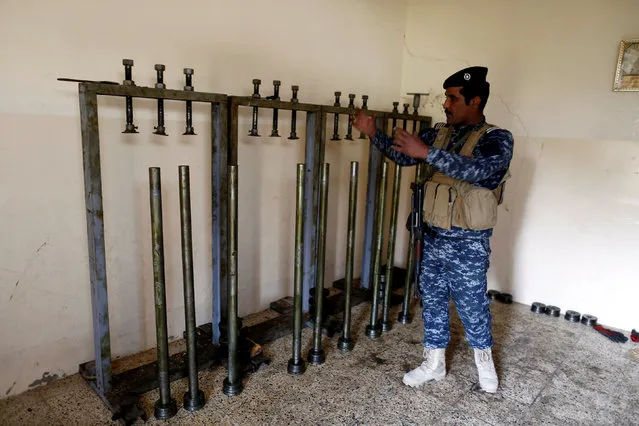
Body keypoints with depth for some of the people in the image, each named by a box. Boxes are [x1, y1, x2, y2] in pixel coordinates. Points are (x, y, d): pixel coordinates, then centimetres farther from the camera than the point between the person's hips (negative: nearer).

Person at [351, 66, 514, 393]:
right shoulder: (439, 133, 6)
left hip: (468, 243, -5)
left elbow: (476, 170, -31)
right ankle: (434, 363, 32)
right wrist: (373, 134, -9)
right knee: (432, 302, 14)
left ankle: (484, 361, 37)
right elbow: (404, 156, 3)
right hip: (433, 236, 6)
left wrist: (427, 153, -37)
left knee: (472, 306, 9)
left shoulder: (497, 139, -12)